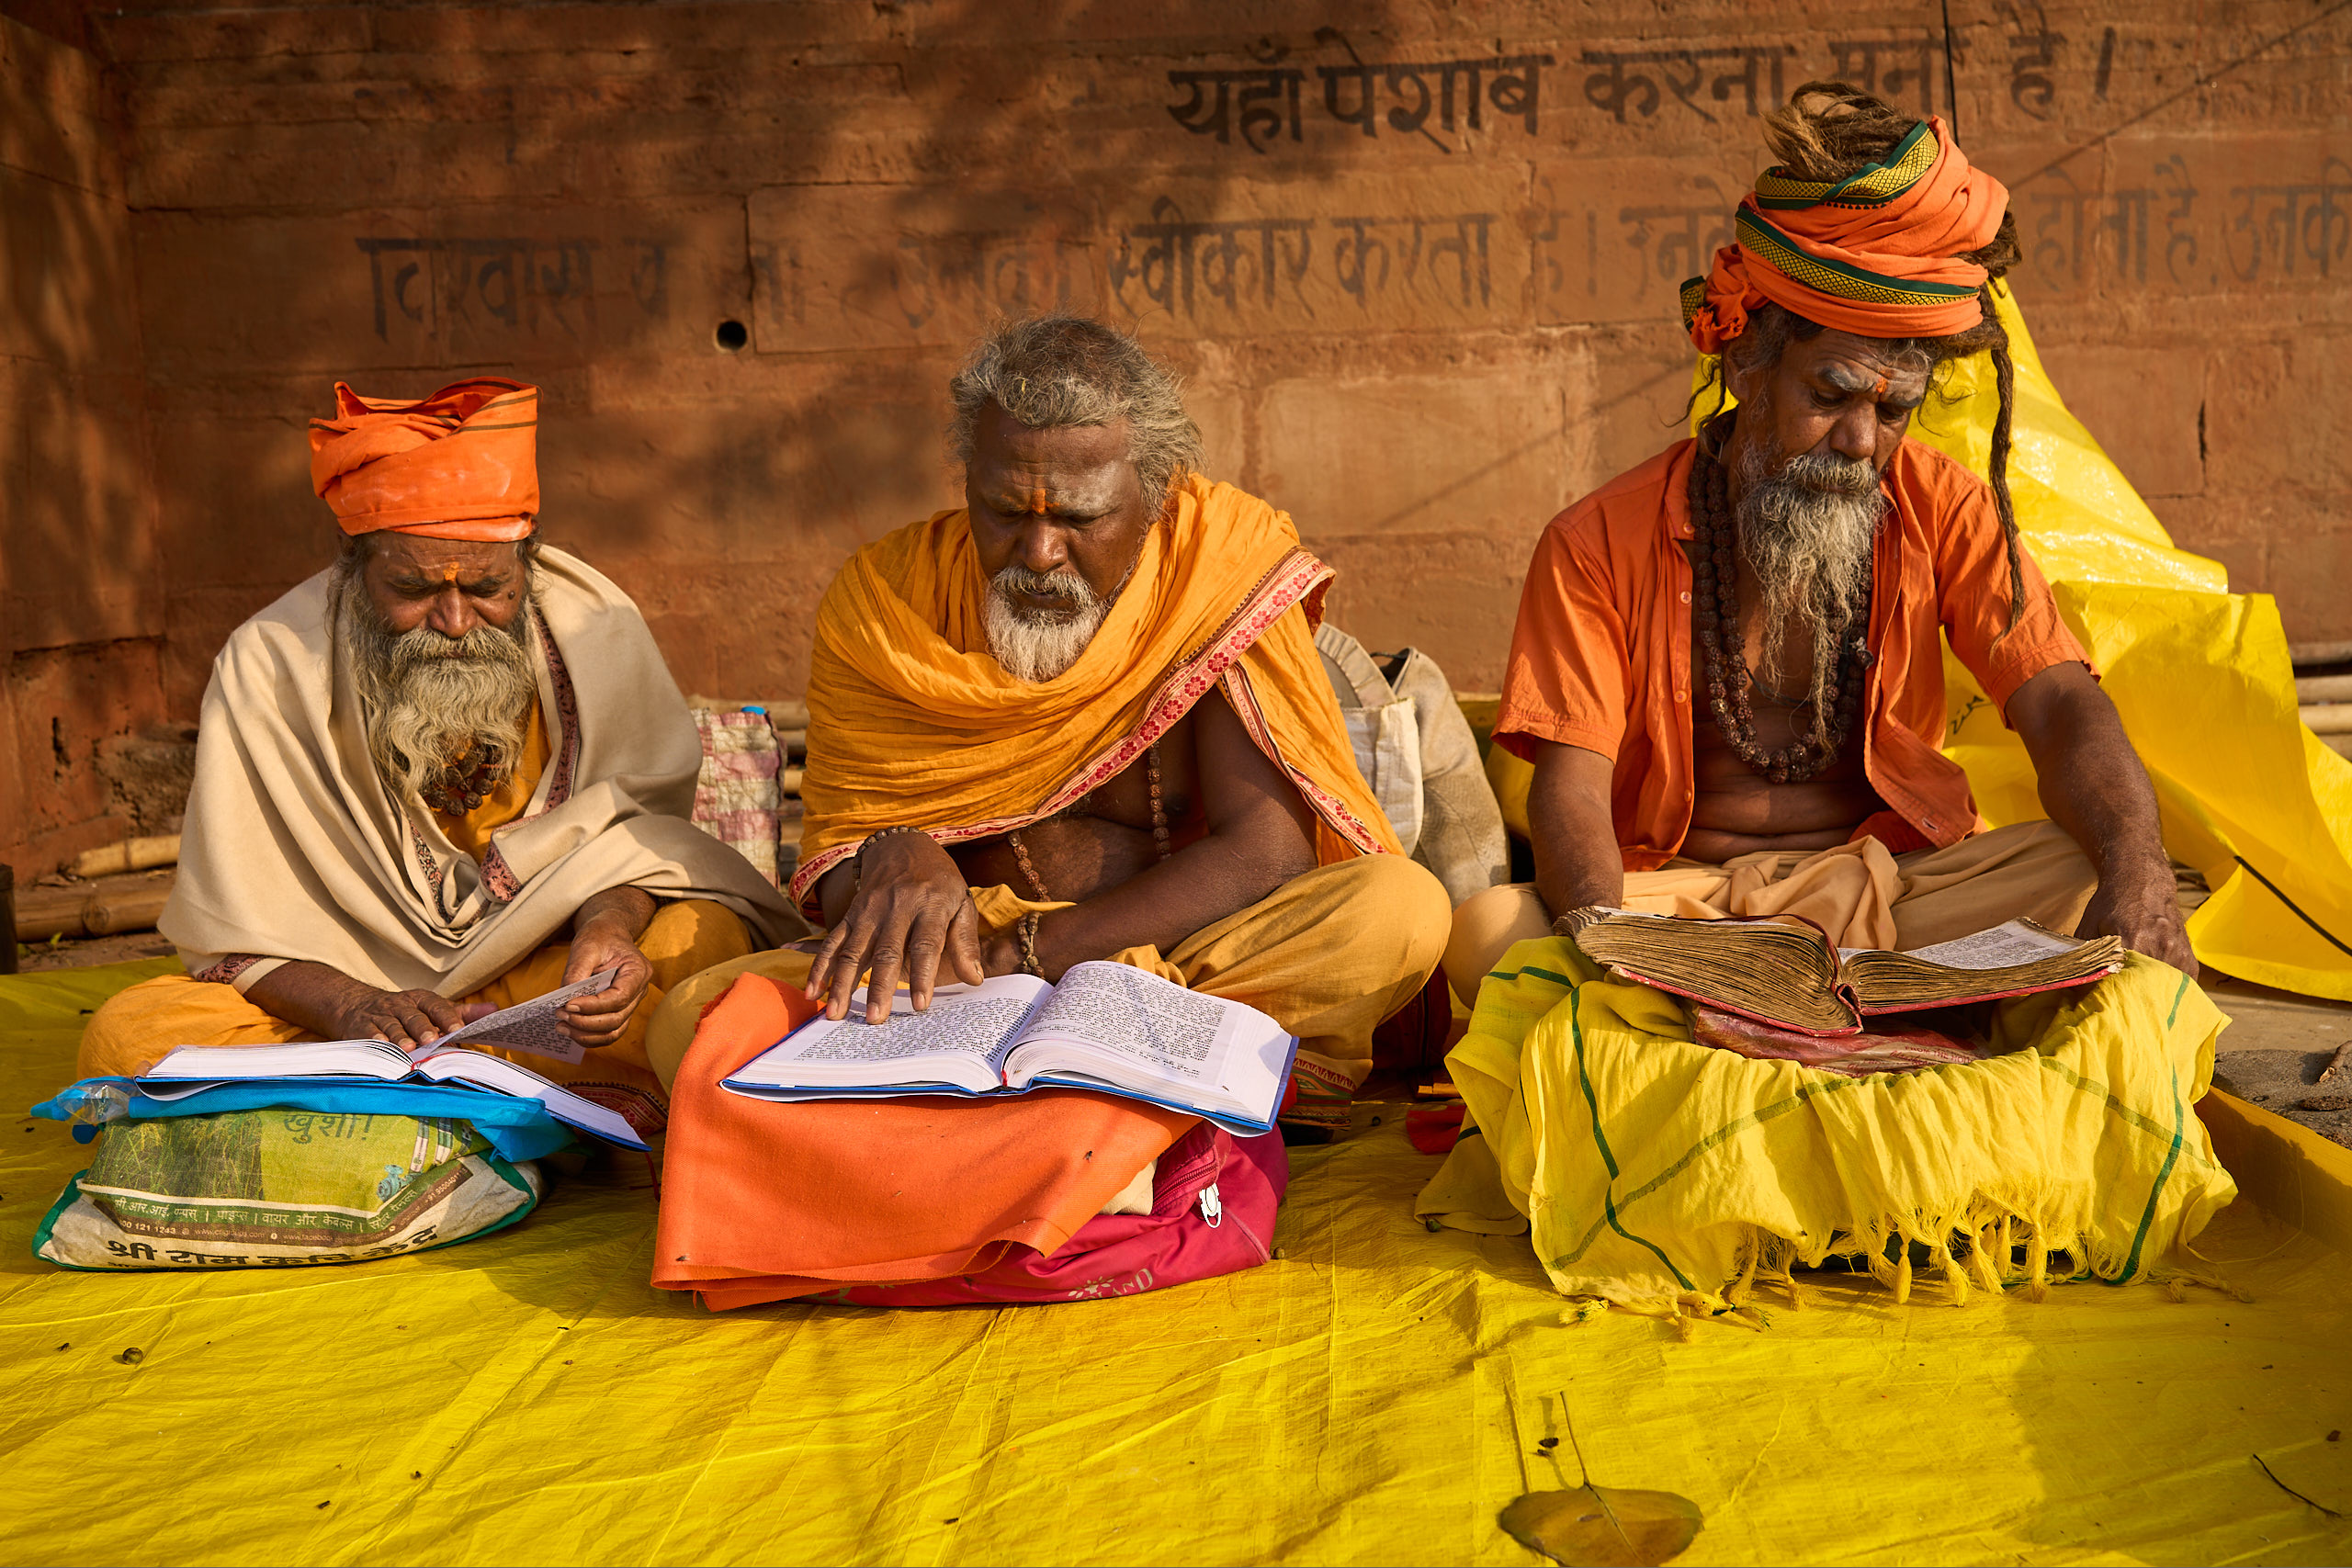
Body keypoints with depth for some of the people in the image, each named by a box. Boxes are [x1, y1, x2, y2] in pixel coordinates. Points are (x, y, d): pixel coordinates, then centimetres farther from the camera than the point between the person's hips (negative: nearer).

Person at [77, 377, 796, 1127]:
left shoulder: (595, 627, -10)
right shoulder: (267, 666, -12)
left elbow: (633, 833, -3)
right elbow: (238, 931, -10)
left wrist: (607, 926, -27)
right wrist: (355, 1008, -31)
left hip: (543, 976, 0)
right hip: (356, 977, 1)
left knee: (708, 940, -27)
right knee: (127, 1034, -25)